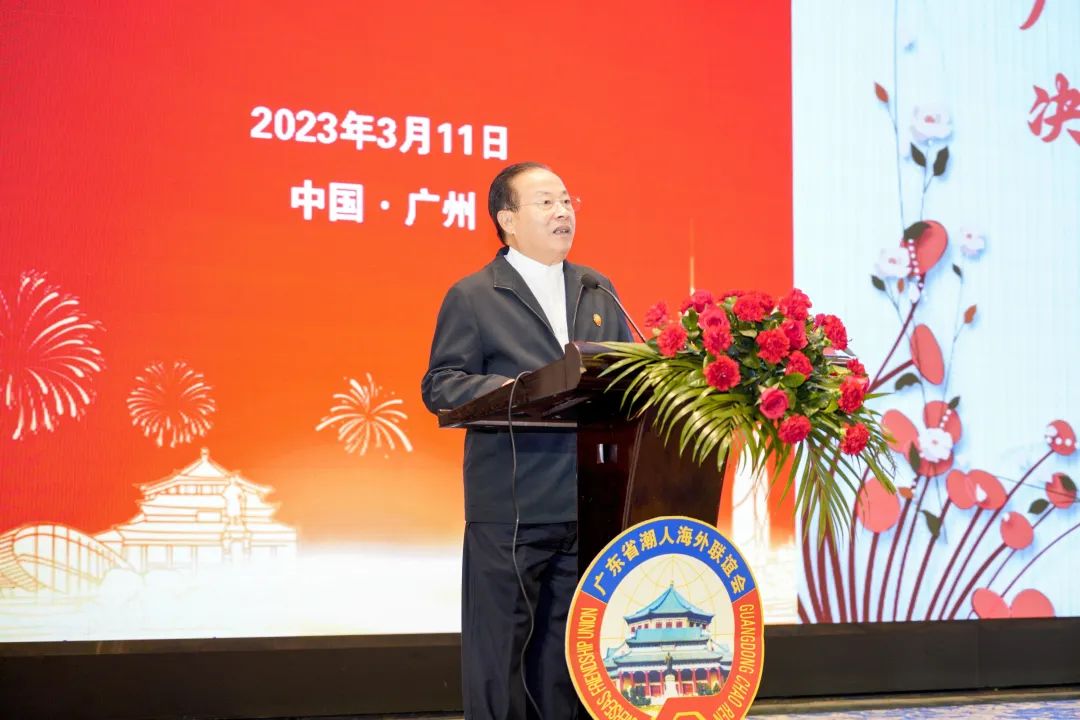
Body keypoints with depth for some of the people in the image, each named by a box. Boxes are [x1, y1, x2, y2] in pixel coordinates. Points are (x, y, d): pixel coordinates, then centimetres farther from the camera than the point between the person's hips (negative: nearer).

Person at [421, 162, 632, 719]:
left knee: (567, 644, 11)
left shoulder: (598, 290, 16)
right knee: (499, 643, -1)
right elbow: (438, 385, -6)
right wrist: (507, 389, -22)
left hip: (589, 503, 5)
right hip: (508, 507, -5)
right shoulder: (472, 297, 0)